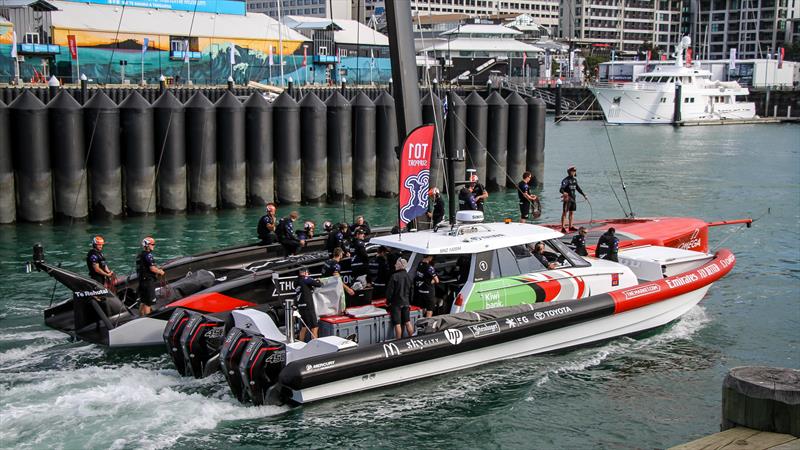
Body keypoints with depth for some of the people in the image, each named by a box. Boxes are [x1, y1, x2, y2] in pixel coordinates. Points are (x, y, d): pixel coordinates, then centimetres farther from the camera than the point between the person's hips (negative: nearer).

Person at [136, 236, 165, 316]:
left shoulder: (140, 255, 15)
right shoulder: (148, 255, -16)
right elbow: (152, 268, -21)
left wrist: (157, 270, 14)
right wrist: (160, 272, -5)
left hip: (141, 280, 10)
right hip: (148, 281, -10)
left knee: (143, 302, 18)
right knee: (148, 303, -5)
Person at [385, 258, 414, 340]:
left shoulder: (394, 276, -16)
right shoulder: (408, 276, 4)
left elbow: (390, 291, -12)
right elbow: (411, 291, 13)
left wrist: (388, 301, 1)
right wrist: (410, 302, 21)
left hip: (396, 303, -6)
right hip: (406, 303, 6)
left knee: (397, 324, -2)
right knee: (408, 323, 11)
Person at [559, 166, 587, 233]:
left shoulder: (575, 180, 13)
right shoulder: (566, 180, -11)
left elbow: (578, 188, 26)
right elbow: (561, 189, -22)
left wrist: (584, 195, 28)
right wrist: (563, 192, -44)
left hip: (573, 198, 8)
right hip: (567, 198, -8)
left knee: (571, 213, 12)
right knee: (565, 213, -7)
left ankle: (570, 227, 21)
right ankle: (563, 228, -8)